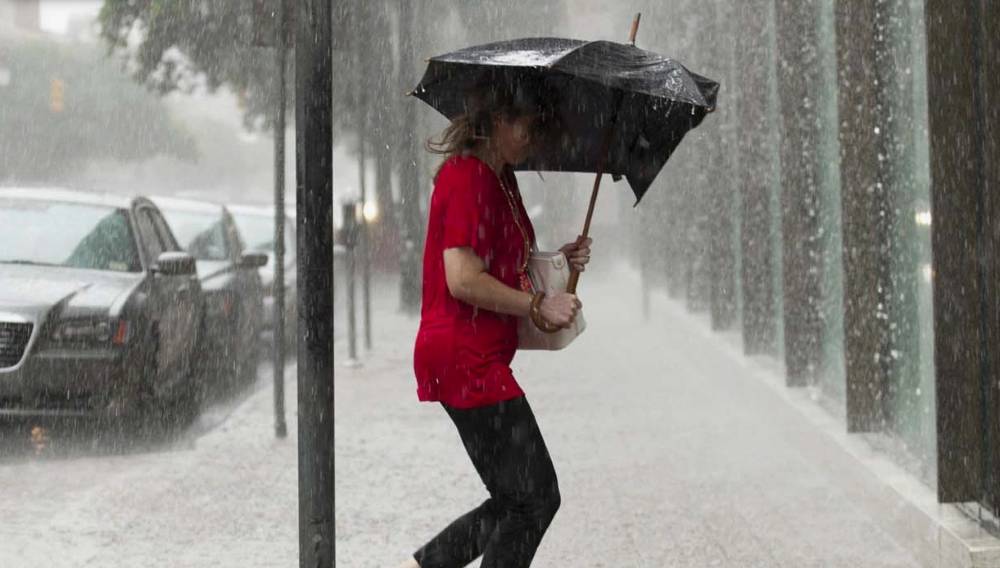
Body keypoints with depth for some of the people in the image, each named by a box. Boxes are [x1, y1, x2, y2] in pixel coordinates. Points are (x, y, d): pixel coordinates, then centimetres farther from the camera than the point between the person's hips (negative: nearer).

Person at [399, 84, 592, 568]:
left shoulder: (500, 179, 17)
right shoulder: (467, 176, -14)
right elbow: (463, 279, -22)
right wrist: (538, 306, -15)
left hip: (482, 360, 10)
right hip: (464, 359, -10)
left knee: (519, 499, 12)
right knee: (534, 497, -7)